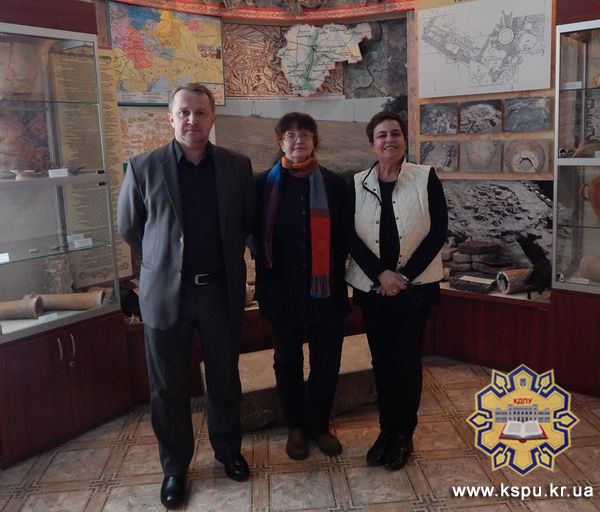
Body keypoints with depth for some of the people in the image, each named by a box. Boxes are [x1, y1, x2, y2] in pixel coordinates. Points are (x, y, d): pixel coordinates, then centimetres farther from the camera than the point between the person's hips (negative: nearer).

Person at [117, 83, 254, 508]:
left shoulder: (237, 166, 0)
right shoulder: (144, 168, -5)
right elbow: (130, 228, 6)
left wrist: (226, 260, 11)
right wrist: (166, 262, 10)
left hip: (222, 290, 1)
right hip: (166, 293, -1)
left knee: (225, 378, 15)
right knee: (169, 387, 10)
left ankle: (228, 450, 37)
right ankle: (175, 467, 29)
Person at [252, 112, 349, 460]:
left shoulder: (335, 184, 0)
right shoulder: (264, 184, -2)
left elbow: (344, 236, 5)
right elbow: (256, 236, 2)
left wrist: (335, 272, 2)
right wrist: (268, 279, 2)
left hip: (326, 290, 1)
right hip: (282, 291, 0)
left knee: (327, 362, 9)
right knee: (288, 362, 14)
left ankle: (320, 424, 31)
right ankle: (296, 427, 33)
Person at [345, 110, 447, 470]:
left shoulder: (426, 178, -4)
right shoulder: (357, 184, 1)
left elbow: (439, 231, -6)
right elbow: (349, 236, -1)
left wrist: (405, 276, -12)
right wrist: (380, 274, -12)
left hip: (416, 285, -2)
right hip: (372, 287, 2)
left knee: (408, 360, 4)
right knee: (382, 359, 10)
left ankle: (404, 434, 20)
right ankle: (387, 429, 25)